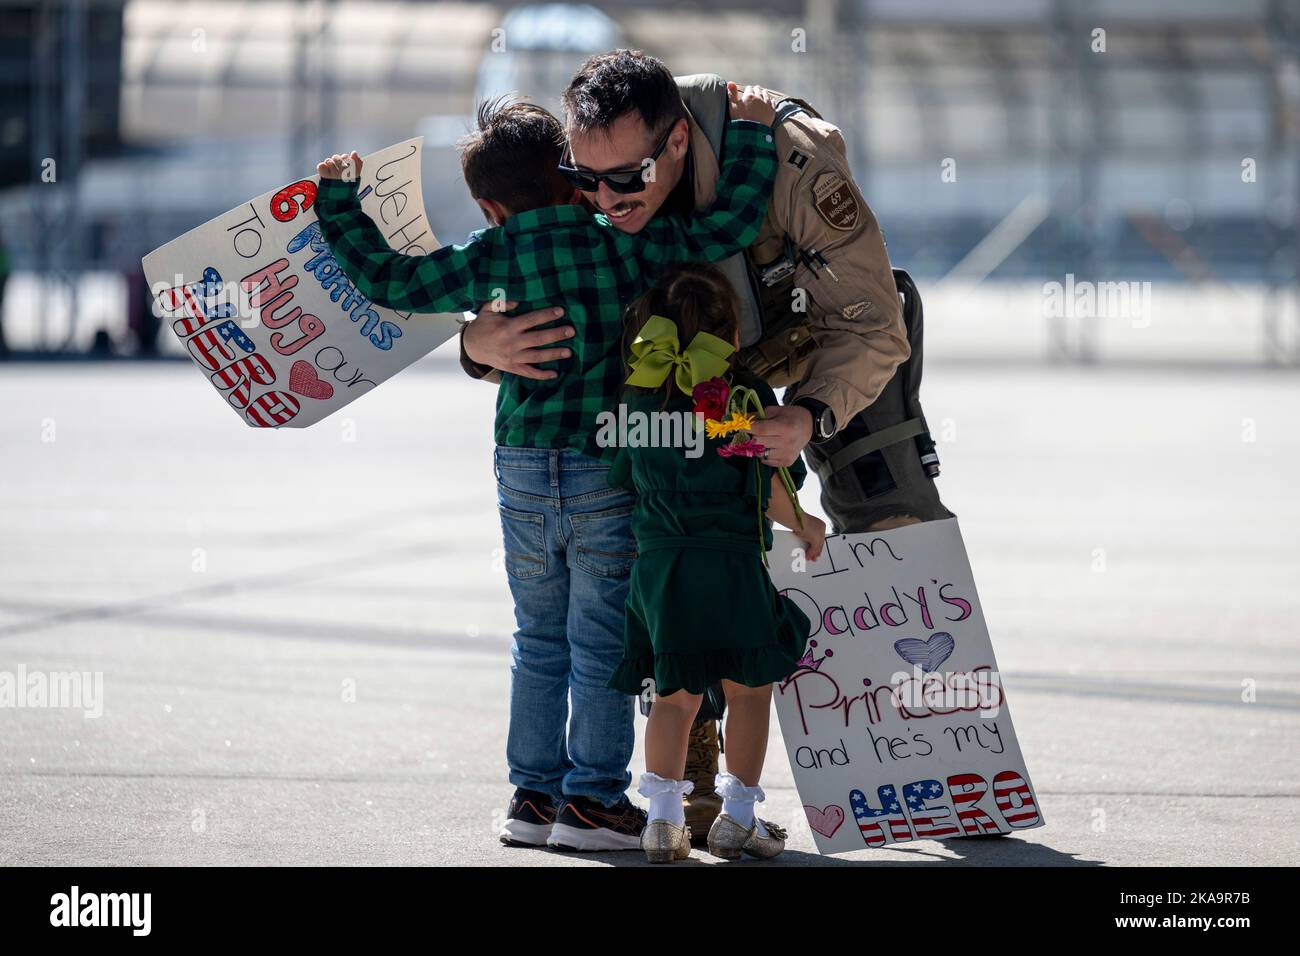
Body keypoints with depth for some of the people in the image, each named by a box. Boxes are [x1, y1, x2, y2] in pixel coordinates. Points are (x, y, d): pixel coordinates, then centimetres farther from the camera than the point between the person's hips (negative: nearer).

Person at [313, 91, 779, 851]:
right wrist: (751, 134, 3)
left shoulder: (488, 261, 0)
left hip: (523, 472, 3)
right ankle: (593, 798, 6)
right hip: (607, 474, -3)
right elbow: (728, 225, -8)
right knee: (601, 643, 4)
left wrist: (341, 202, 18)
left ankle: (535, 793, 18)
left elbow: (386, 278, 5)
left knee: (540, 641, 15)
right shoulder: (626, 244, -6)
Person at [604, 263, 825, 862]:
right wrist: (802, 525, 23)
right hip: (732, 567, -3)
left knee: (674, 693, 14)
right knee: (749, 690, 11)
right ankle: (738, 817, 13)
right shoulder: (750, 396, -6)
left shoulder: (639, 398, 3)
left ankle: (663, 817, 8)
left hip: (657, 561, 3)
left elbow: (624, 481, 11)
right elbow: (773, 487, 2)